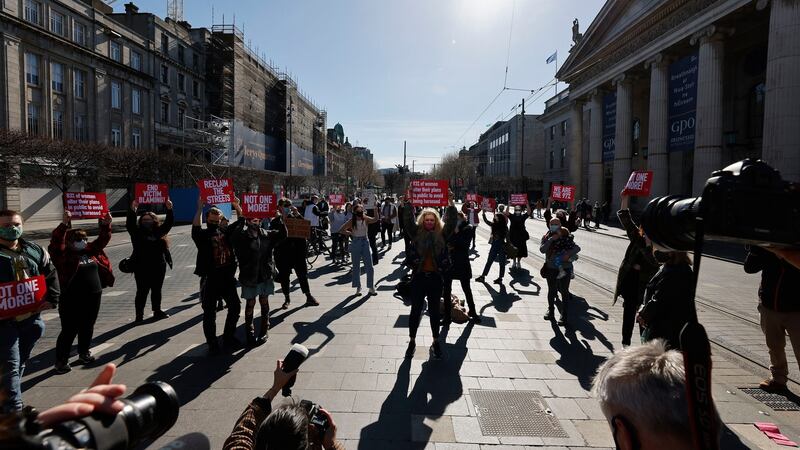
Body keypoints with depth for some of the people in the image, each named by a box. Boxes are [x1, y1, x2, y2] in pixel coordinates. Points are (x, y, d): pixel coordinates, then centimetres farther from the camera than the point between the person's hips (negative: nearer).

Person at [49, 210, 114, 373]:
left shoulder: (90, 251, 8)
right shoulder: (63, 255, -8)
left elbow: (102, 240, 11)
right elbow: (55, 241, -24)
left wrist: (106, 225, -5)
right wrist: (64, 224, -35)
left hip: (93, 297, 6)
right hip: (71, 299, -6)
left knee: (87, 328, 18)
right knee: (69, 331, 2)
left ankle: (84, 353, 34)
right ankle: (61, 361, 15)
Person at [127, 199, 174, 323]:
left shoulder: (159, 232, 9)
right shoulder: (137, 233, 2)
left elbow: (169, 223, 4)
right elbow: (130, 224, -12)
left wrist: (169, 209, -9)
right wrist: (132, 210, -23)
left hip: (159, 267, 3)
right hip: (142, 268, -3)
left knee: (157, 290, 14)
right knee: (142, 292, 1)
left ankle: (157, 311, 25)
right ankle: (139, 315, 6)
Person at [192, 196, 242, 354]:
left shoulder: (226, 231, 8)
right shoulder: (203, 234, -4)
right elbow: (195, 227, -24)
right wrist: (200, 207, -32)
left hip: (227, 277, 5)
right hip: (210, 280, -4)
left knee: (235, 307, 13)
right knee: (209, 313, 3)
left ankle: (228, 336, 30)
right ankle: (212, 343, 16)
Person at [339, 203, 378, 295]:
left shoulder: (366, 219, -3)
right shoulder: (351, 221, -3)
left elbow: (375, 219, -22)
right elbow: (341, 230, 3)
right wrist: (350, 233, -3)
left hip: (365, 243, 0)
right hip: (355, 243, 0)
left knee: (369, 266, 1)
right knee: (356, 266, 7)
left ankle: (371, 287, 13)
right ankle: (358, 287, 18)